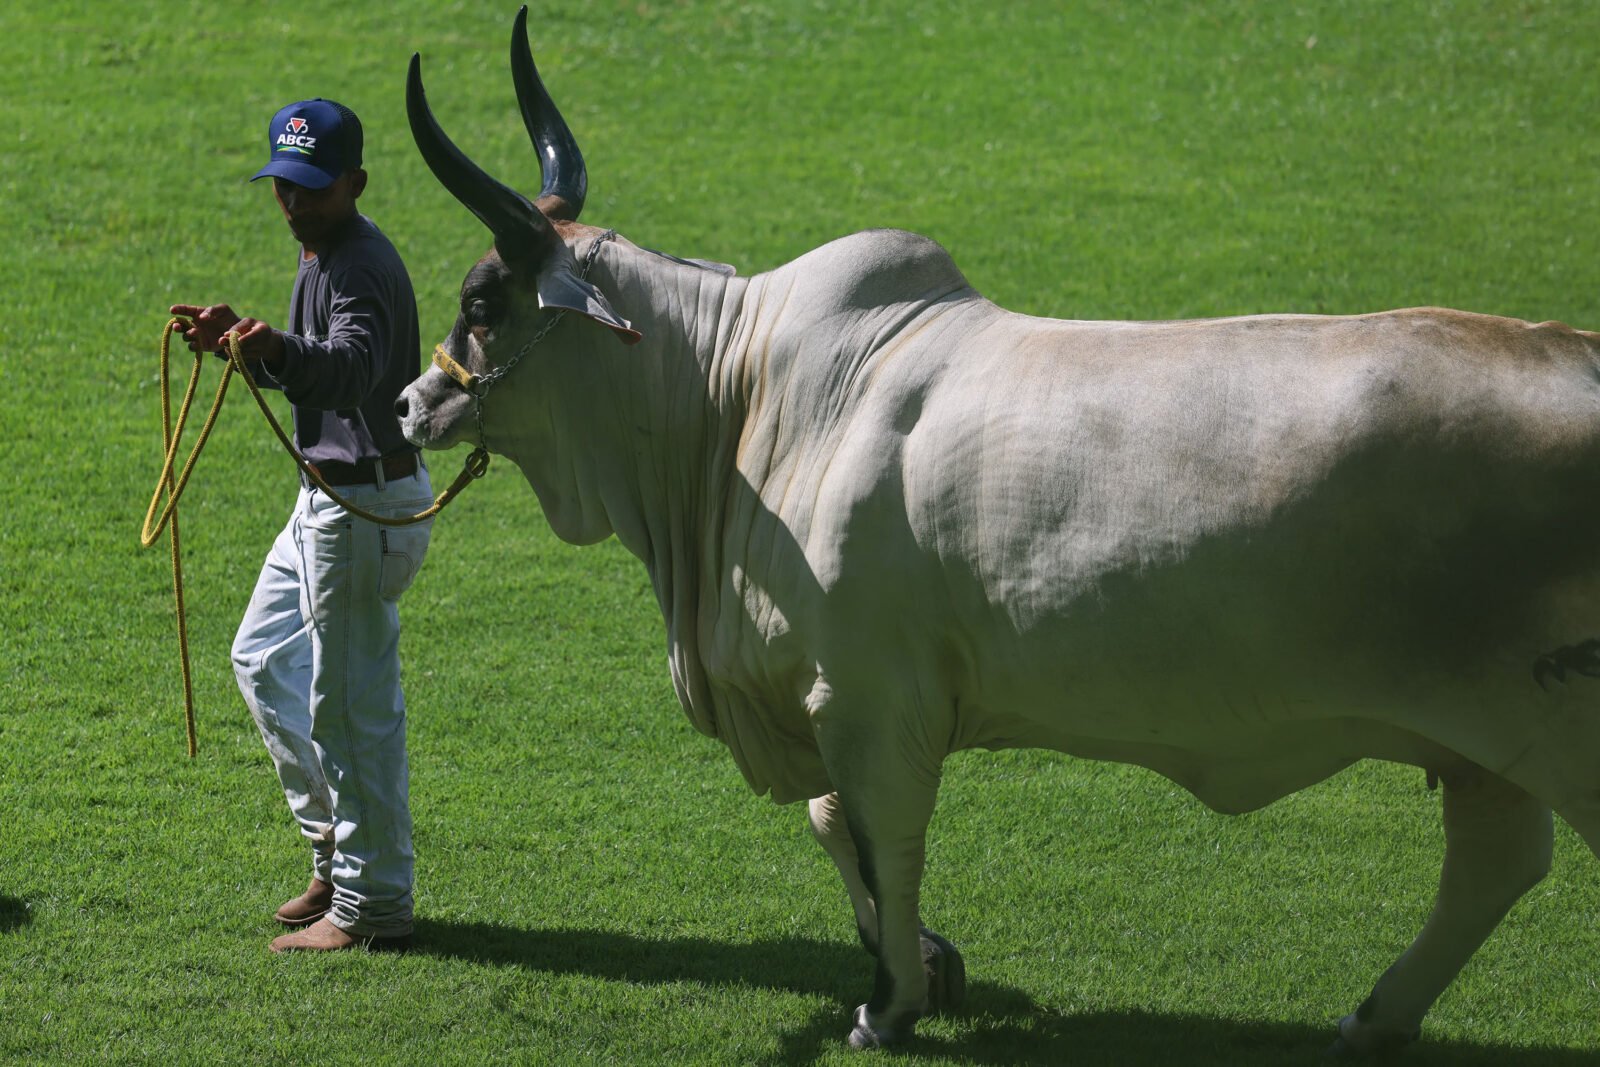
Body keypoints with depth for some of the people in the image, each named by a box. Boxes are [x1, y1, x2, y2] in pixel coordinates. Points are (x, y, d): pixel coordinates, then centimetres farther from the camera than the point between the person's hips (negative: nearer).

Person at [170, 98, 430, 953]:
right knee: (264, 661, 21)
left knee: (352, 704, -5)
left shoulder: (359, 266, -21)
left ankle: (371, 906, 2)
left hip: (365, 509, -11)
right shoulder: (323, 255, 11)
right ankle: (338, 853, 29)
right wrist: (244, 341, 6)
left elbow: (353, 365, -41)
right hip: (333, 498, 11)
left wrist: (282, 352, -59)